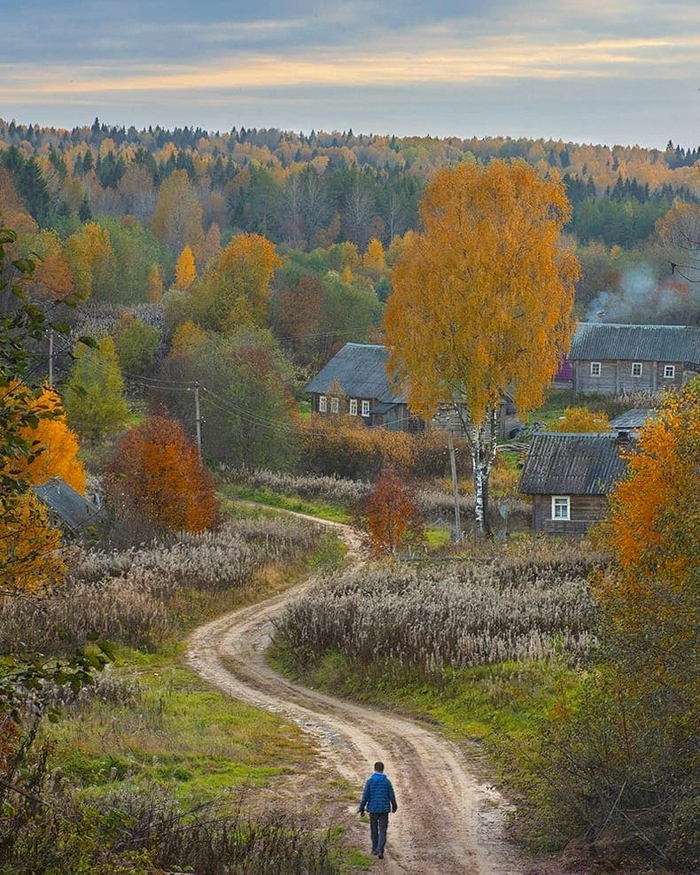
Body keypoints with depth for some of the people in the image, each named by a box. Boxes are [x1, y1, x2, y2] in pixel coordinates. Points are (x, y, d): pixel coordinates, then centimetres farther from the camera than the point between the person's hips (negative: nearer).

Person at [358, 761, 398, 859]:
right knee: (382, 831, 0)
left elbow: (365, 796, -6)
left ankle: (375, 850, 26)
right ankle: (380, 850, -16)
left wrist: (362, 808, 3)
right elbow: (392, 796, 0)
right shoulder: (387, 781, -5)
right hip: (384, 809, -1)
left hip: (373, 809, 1)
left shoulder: (369, 781, -6)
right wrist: (394, 806, 17)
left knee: (374, 829, 17)